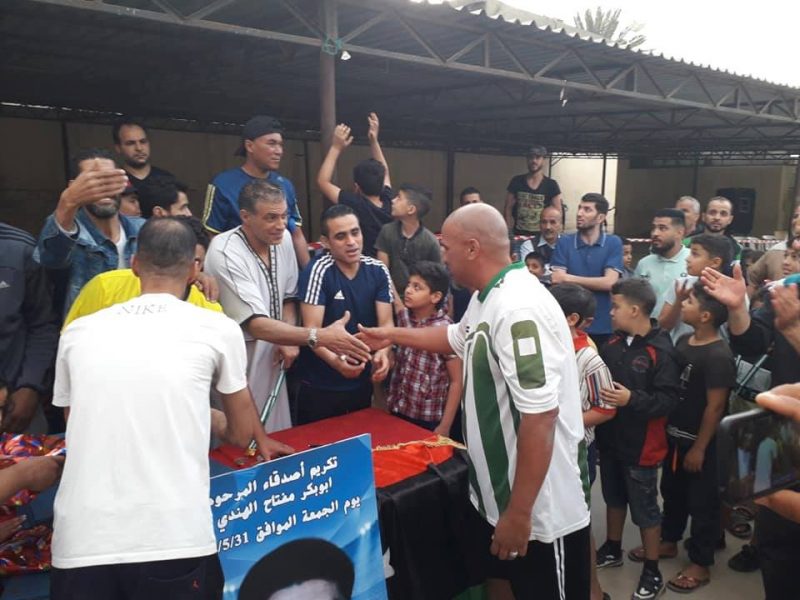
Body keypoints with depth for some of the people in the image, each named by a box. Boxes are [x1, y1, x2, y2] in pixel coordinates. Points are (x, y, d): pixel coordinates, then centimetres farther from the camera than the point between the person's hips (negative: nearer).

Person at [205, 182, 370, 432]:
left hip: (270, 361, 6)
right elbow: (256, 325, -27)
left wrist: (289, 340, -7)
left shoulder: (283, 238, -3)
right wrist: (319, 336, -35)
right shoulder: (224, 254, -24)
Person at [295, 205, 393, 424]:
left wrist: (383, 353, -30)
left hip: (362, 382, 4)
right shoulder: (317, 271, -17)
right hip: (320, 386, -4)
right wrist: (335, 360, -43)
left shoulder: (378, 271, -4)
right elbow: (312, 330, -23)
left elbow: (386, 323, -8)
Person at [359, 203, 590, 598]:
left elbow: (540, 416, -31)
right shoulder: (487, 298, 6)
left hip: (541, 513, -9)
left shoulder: (518, 310, -28)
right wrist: (391, 335, 30)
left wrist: (519, 513, -26)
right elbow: (457, 338, 28)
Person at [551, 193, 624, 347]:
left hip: (603, 327, 0)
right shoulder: (564, 242, 1)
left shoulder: (613, 243, 1)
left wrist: (569, 278, -10)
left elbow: (609, 282, -10)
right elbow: (558, 282, -8)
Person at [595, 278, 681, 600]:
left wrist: (632, 399, -30)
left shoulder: (660, 352, -18)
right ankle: (612, 549, 42)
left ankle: (652, 572, 23)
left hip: (640, 445, -6)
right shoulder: (612, 344, 1)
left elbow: (668, 400, -22)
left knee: (645, 508, 7)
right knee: (614, 497, 23)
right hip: (610, 439, 7)